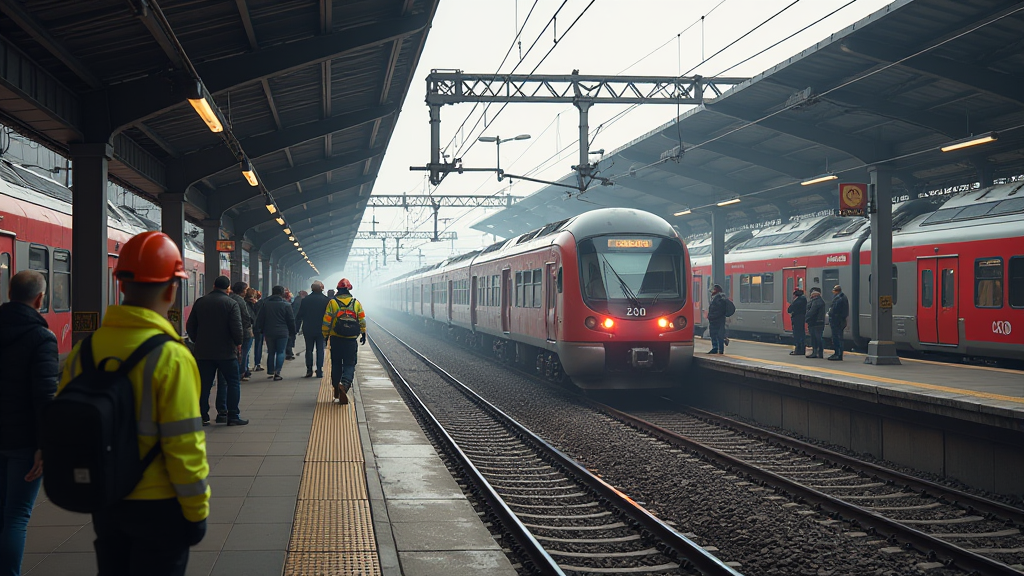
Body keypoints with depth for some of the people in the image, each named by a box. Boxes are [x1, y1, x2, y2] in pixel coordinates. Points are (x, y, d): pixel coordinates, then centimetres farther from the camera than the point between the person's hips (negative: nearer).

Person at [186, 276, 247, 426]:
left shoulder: (200, 302, 5)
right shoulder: (231, 303, -8)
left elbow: (190, 326, 8)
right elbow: (236, 327, -15)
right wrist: (238, 343, 0)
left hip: (203, 351, 4)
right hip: (226, 351, -4)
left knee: (204, 384, 9)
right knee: (233, 382, 5)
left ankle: (203, 416, 9)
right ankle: (232, 416, 2)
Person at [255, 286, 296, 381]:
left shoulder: (265, 304, 2)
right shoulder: (286, 305, -7)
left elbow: (260, 319, 6)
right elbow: (291, 320, -3)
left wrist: (261, 330, 17)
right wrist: (292, 332, 8)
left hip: (268, 333, 3)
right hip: (282, 333, -3)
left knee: (271, 352, 14)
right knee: (280, 352, 1)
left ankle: (270, 372, 16)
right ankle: (277, 372, -13)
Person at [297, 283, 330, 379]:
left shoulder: (305, 300, -1)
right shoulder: (326, 300, -4)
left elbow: (299, 316, 2)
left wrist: (296, 329, 7)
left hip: (308, 330, 1)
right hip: (321, 330, -1)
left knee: (309, 350, 12)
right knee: (320, 350, 4)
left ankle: (309, 369, 10)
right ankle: (319, 371, 0)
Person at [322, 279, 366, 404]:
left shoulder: (332, 303, -3)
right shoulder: (356, 303, 1)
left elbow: (326, 321, -4)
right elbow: (362, 320, 5)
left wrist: (325, 335, 8)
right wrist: (363, 334, 17)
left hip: (336, 338, 0)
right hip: (351, 340, 0)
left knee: (336, 364, 14)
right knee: (349, 364, 1)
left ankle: (336, 388, 20)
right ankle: (345, 384, -25)